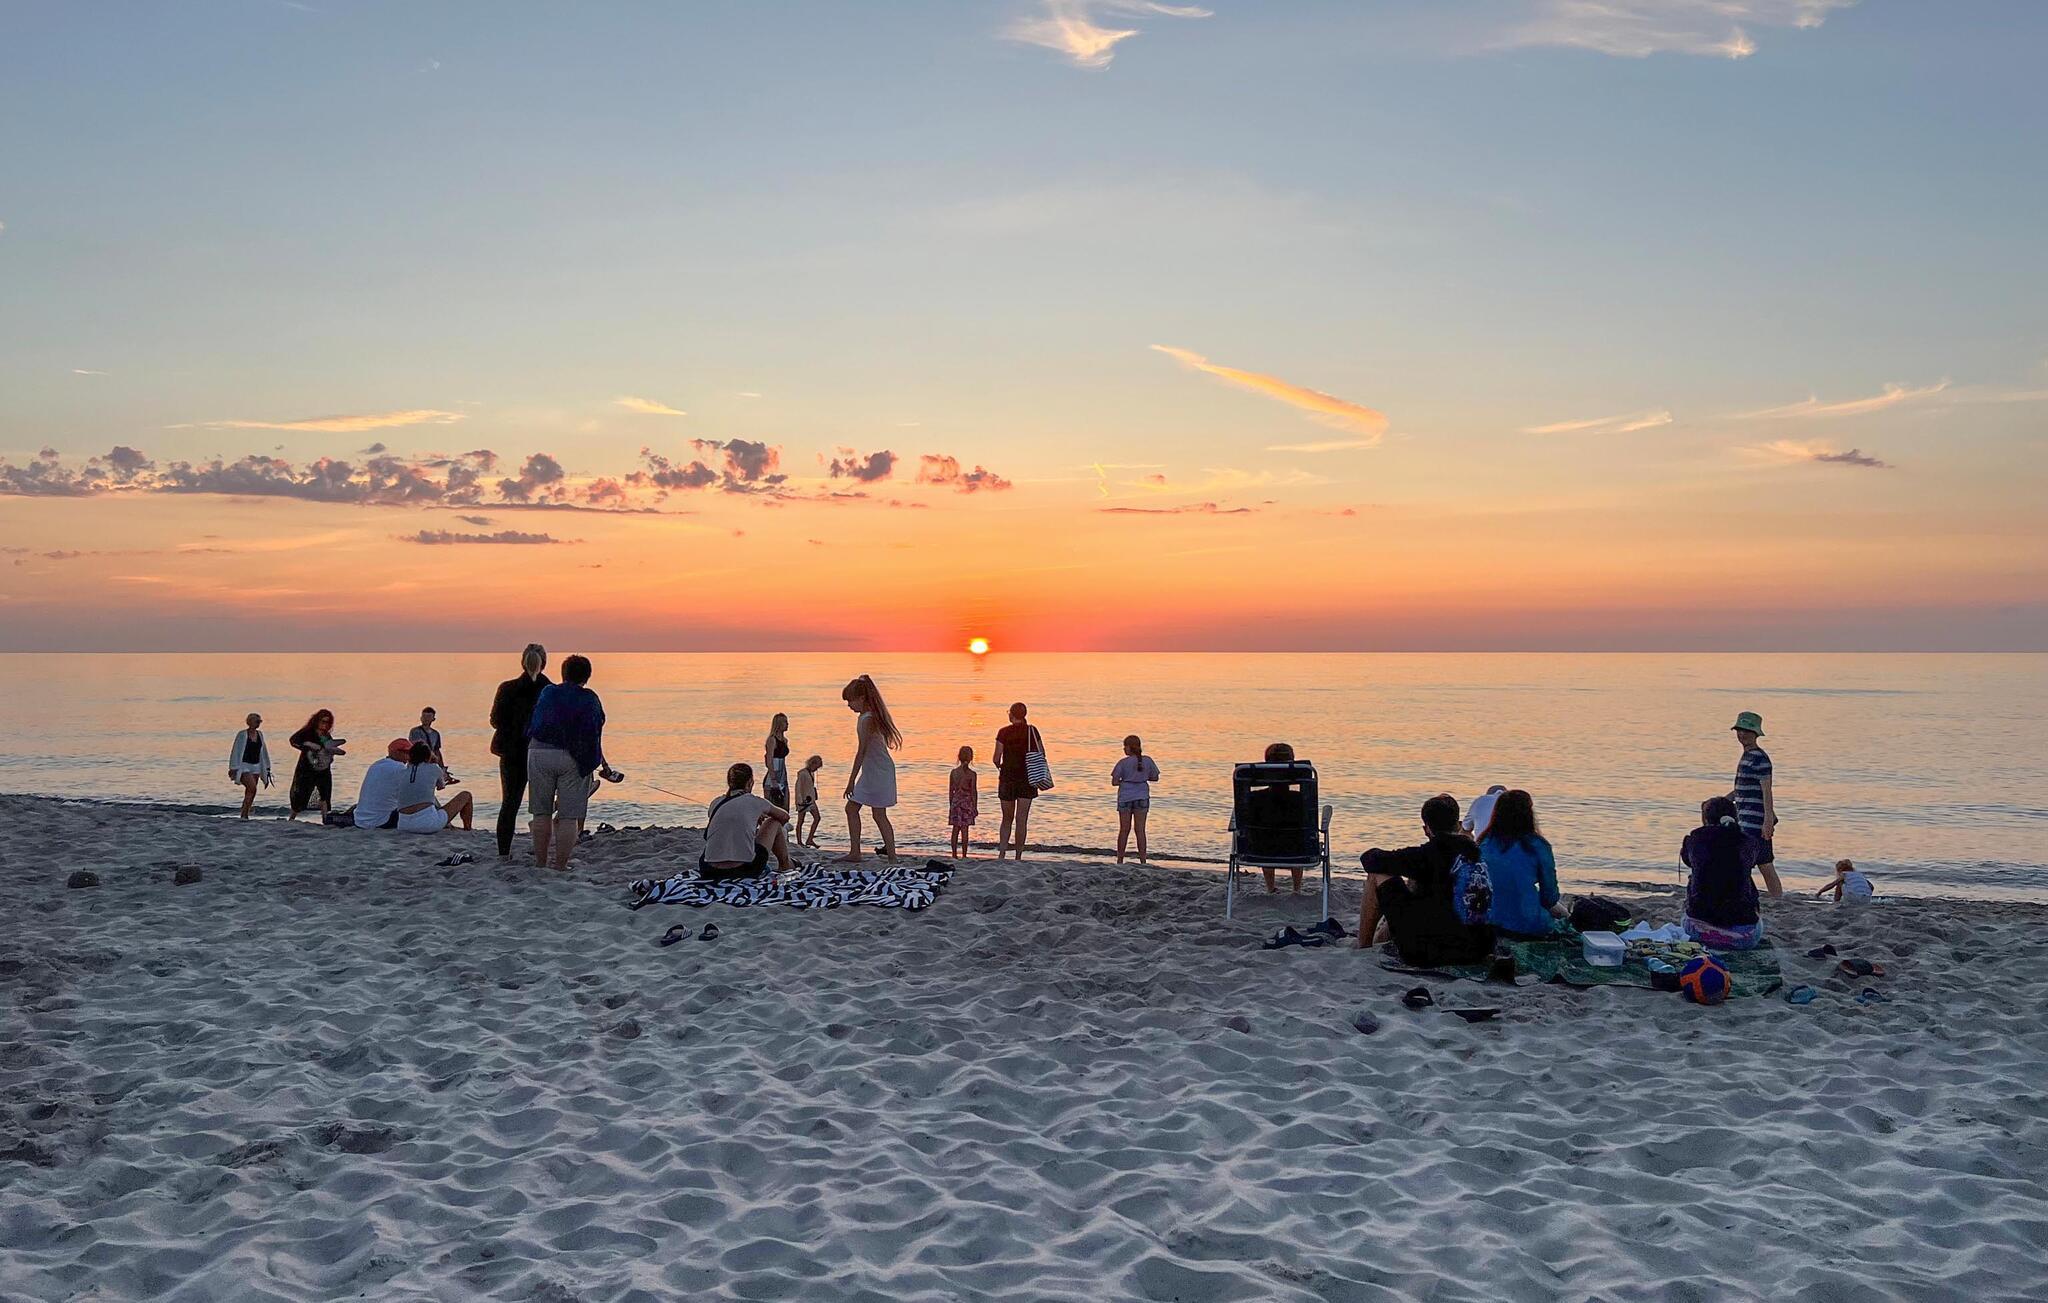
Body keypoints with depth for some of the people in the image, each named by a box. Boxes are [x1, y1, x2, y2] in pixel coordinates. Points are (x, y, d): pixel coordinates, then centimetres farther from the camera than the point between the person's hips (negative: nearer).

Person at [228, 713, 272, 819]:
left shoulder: (260, 734, 9)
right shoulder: (242, 735, -8)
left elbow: (264, 752, 16)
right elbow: (235, 752, -7)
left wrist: (267, 768, 15)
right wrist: (233, 768, -11)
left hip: (256, 767, 6)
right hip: (244, 766, -6)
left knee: (250, 792, 4)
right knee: (252, 788, -20)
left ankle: (244, 815, 10)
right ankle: (244, 813, -13)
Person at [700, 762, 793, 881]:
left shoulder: (715, 803, 11)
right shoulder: (755, 802, 1)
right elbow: (785, 817, 22)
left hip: (710, 872, 4)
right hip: (744, 870, -4)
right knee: (775, 823, 20)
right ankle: (786, 867, 38)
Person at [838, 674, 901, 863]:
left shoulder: (867, 720, -21)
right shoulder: (871, 716, 9)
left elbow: (861, 751, -23)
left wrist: (851, 780, -21)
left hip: (878, 772, -10)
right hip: (870, 772, 10)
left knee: (879, 815, -4)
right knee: (851, 808, 12)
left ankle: (892, 856, 2)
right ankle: (854, 853, 15)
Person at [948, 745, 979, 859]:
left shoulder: (953, 772, 2)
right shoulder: (972, 774, -8)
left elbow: (950, 791, 7)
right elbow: (974, 792, -7)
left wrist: (950, 805, 16)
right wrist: (975, 807, 0)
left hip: (955, 802, 3)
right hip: (967, 802, -3)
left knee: (955, 830, 9)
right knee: (965, 830, -1)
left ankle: (954, 854, 11)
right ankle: (964, 855, -1)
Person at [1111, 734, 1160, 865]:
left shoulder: (1123, 762, -8)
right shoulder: (1147, 760, -1)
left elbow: (1114, 782, -10)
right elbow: (1155, 778, 9)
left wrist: (1125, 781, 8)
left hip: (1125, 796, -1)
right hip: (1142, 796, 1)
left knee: (1124, 830, 7)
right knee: (1140, 830, 3)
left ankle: (1120, 860, 13)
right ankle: (1142, 860, 0)